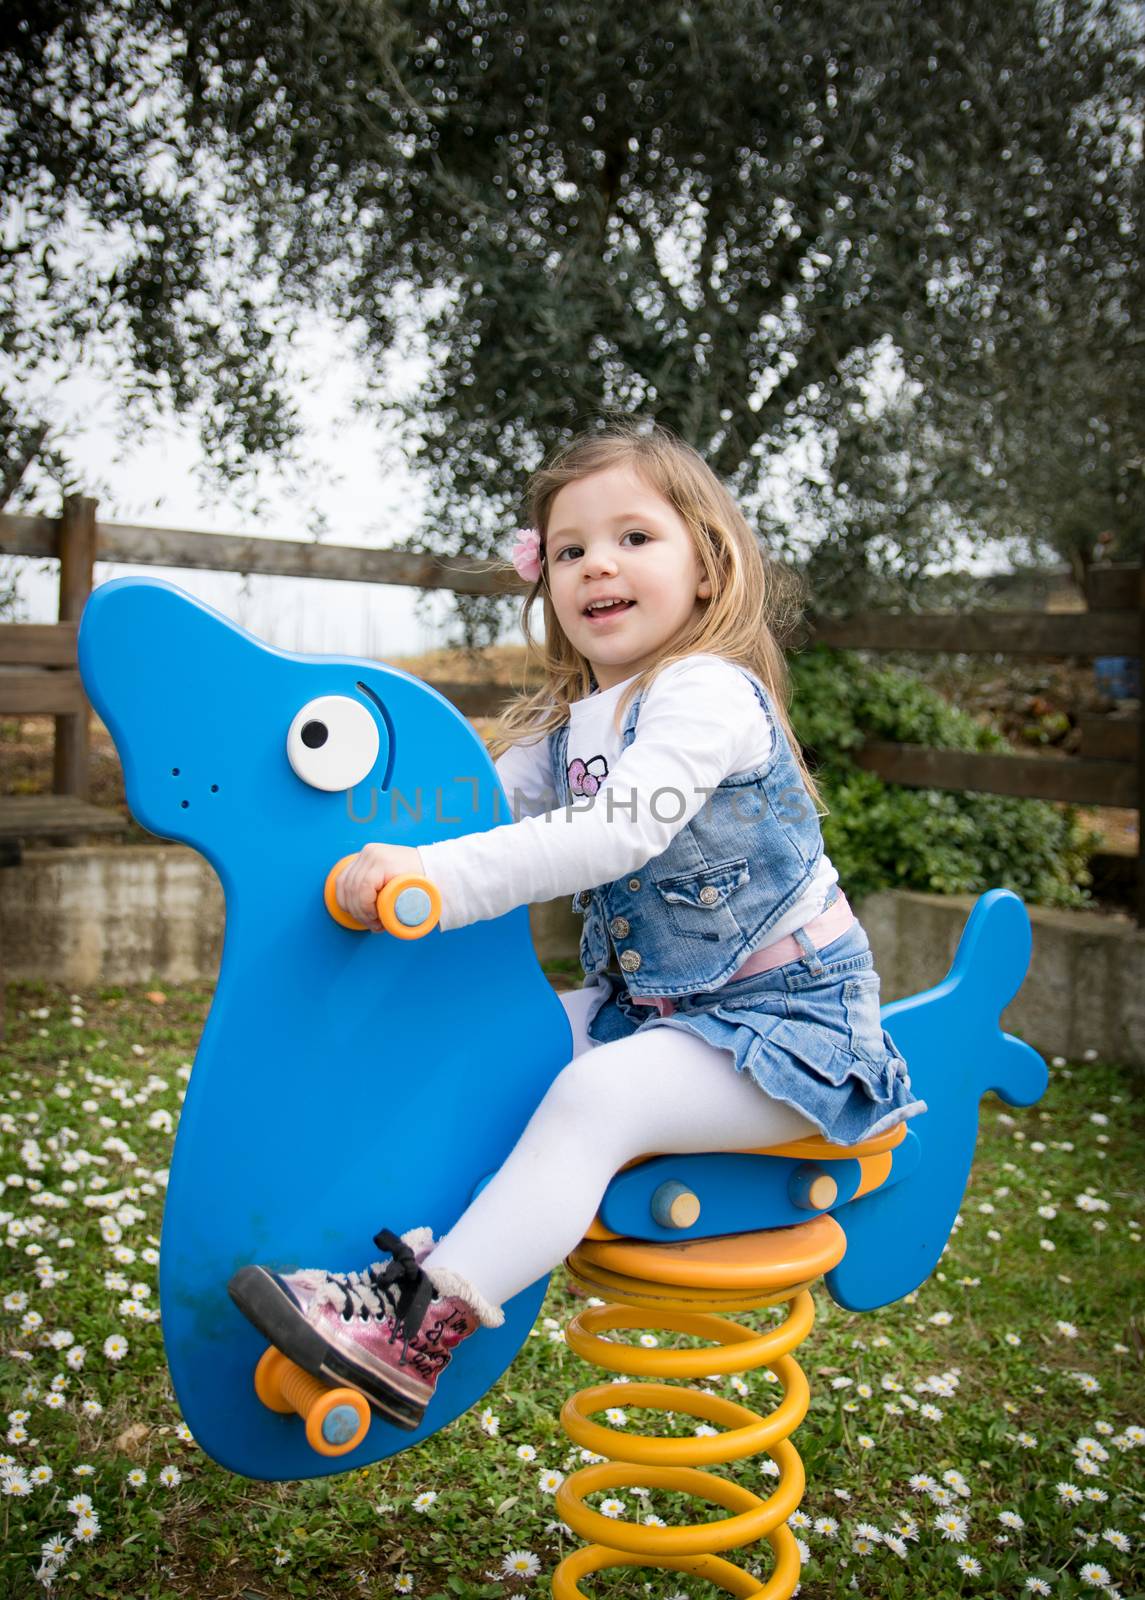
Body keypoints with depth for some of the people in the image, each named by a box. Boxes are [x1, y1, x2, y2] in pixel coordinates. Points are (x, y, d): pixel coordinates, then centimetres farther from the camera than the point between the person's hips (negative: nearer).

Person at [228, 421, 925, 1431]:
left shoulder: (711, 693, -19)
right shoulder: (570, 720, 9)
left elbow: (618, 831, -34)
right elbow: (479, 805, 5)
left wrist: (434, 879, -40)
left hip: (787, 1015, -8)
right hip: (647, 1002, 9)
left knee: (598, 1093, -28)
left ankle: (417, 1331, -28)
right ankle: (422, 1248, -3)